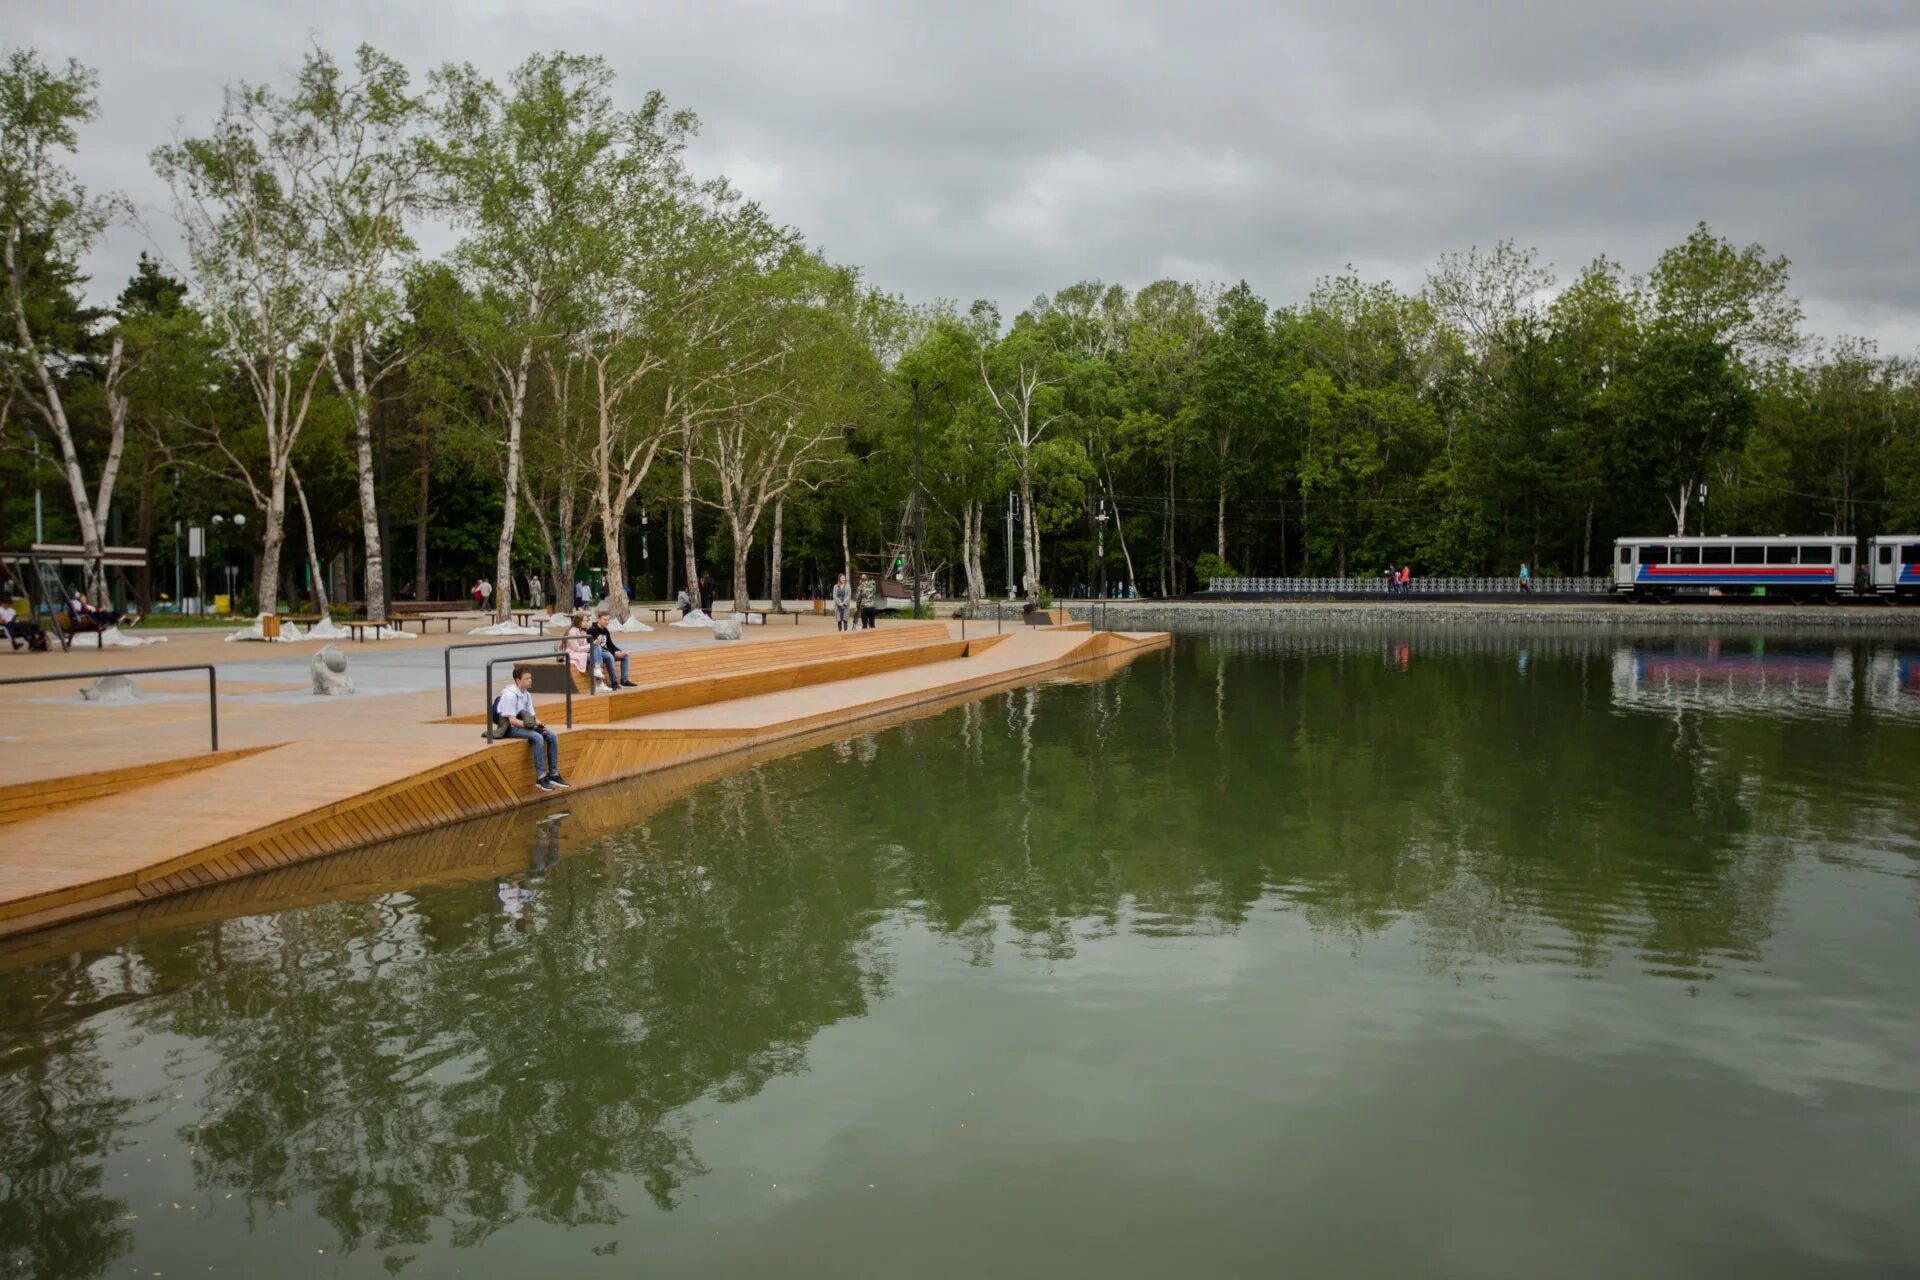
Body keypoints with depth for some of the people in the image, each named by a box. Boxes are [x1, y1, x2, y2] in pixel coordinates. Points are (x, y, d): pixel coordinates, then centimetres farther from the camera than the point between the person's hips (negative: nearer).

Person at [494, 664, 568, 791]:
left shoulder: (526, 694, 9)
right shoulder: (509, 695, -17)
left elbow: (531, 716, 12)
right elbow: (512, 720, -21)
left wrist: (540, 725, -10)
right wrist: (534, 726, -23)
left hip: (524, 725, 8)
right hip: (510, 728, -8)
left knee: (552, 736, -9)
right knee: (537, 738, -31)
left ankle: (553, 774, -5)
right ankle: (541, 778, -30)